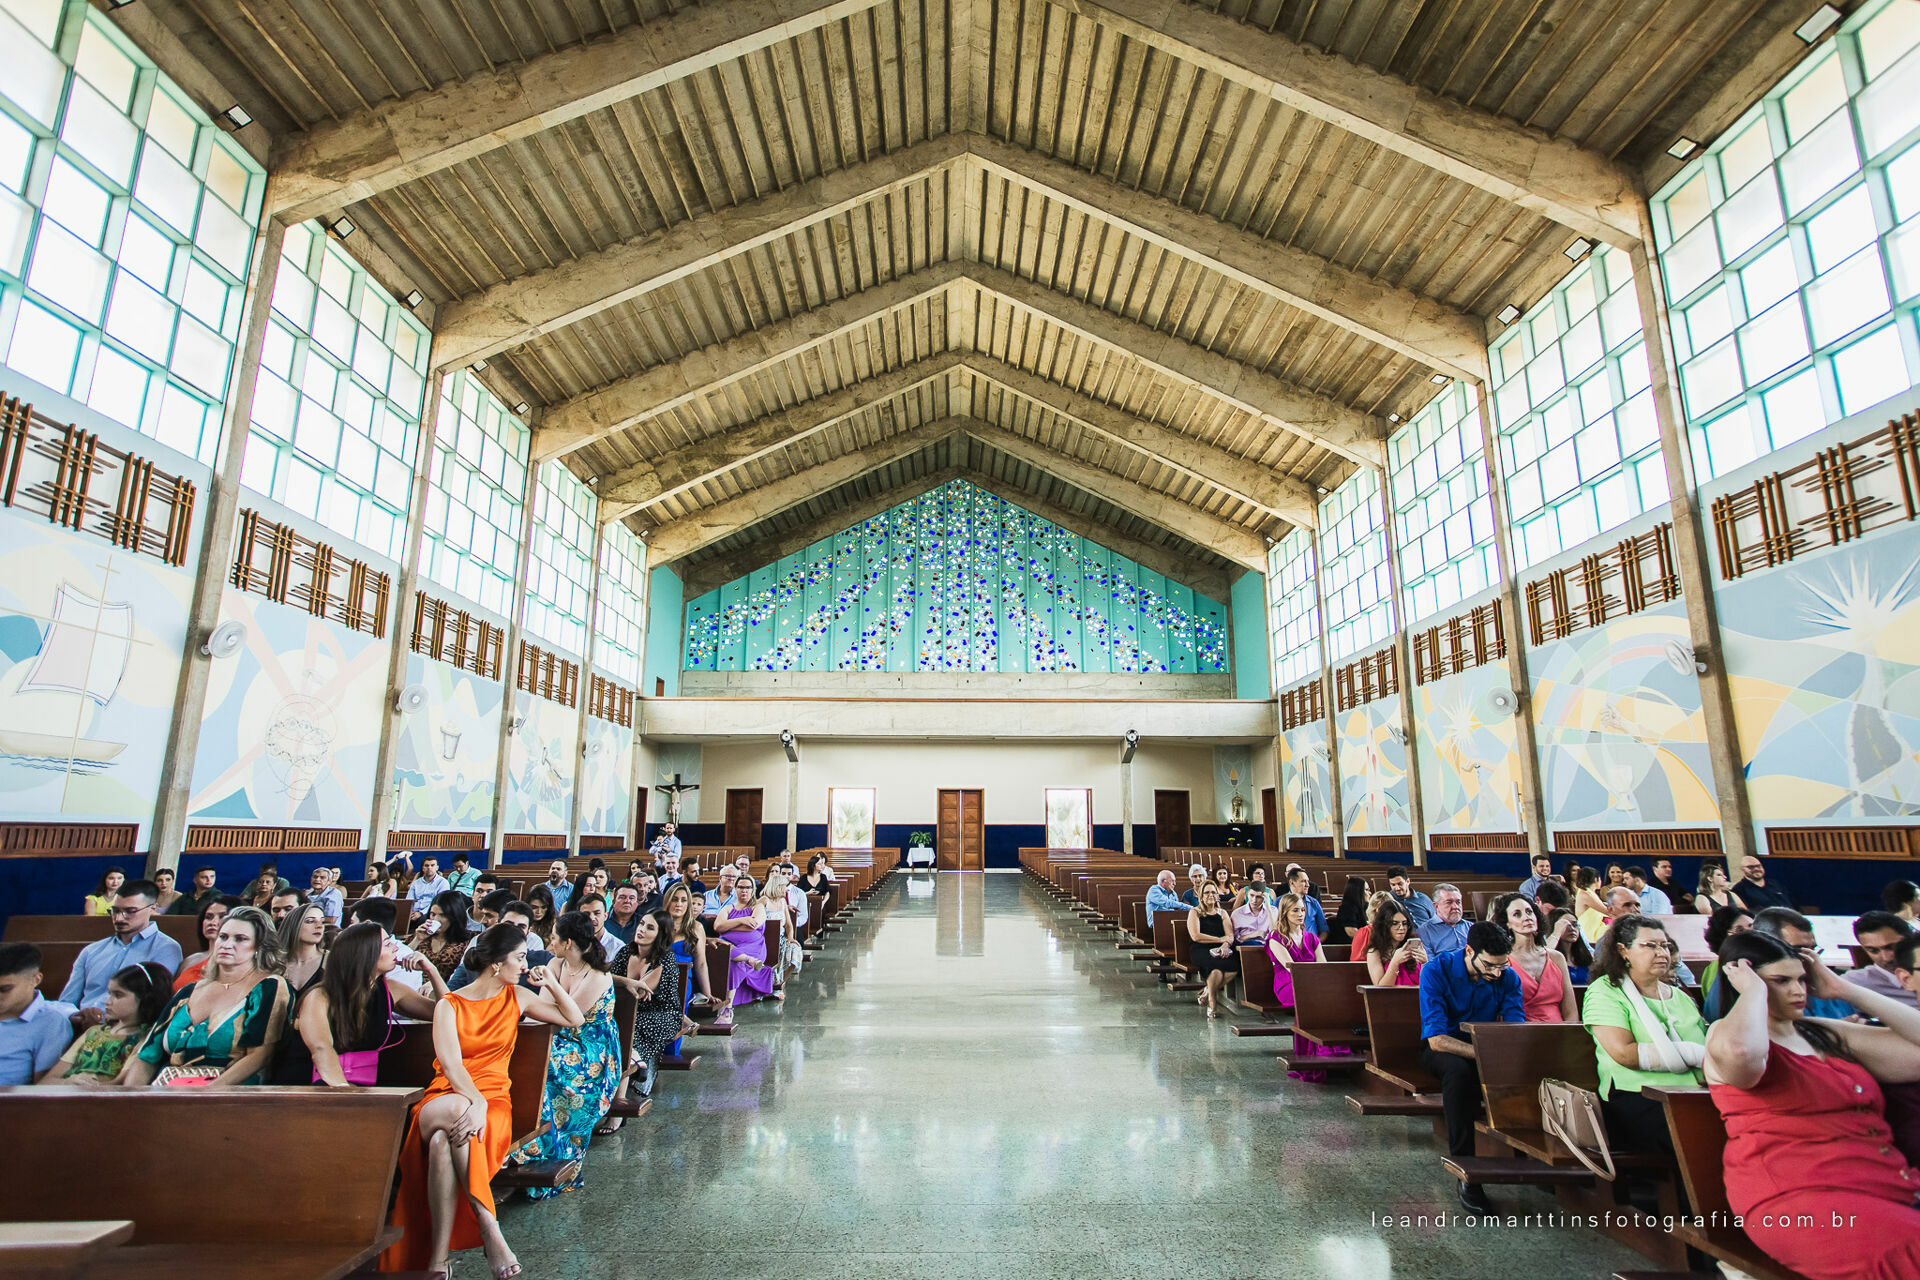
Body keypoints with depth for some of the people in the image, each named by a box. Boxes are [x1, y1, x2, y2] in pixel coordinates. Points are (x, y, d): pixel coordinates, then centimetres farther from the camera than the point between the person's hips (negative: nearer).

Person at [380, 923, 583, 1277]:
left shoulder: (517, 997, 12)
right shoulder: (449, 1005, 3)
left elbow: (574, 1019, 18)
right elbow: (451, 1065, -11)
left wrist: (551, 983, 5)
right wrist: (474, 1100, -28)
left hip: (493, 1100, 1)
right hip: (443, 1098, -1)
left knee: (443, 1142, -33)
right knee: (457, 1110, -38)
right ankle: (488, 1226, -34)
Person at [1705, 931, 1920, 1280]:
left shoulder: (1826, 1033, 22)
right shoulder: (1726, 1033, -2)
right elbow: (1741, 1052, -28)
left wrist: (1843, 990, 15)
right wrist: (1754, 989, -11)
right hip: (1798, 1199, -7)